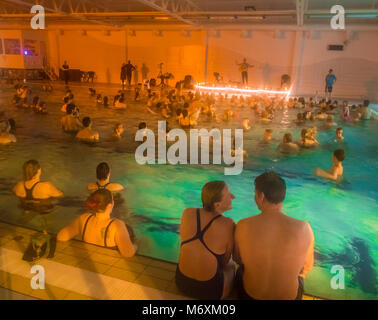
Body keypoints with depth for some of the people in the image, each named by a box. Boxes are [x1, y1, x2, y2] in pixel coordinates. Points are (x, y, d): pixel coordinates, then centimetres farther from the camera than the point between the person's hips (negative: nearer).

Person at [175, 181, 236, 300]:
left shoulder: (187, 213, -14)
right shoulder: (228, 225, -24)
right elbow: (225, 260, -9)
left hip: (182, 281, 3)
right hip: (210, 291, -3)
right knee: (231, 266, 31)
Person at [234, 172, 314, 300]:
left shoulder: (243, 226, -24)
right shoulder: (303, 229, -25)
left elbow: (238, 259, -4)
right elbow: (307, 267, -7)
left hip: (251, 293, 0)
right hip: (289, 295, 0)